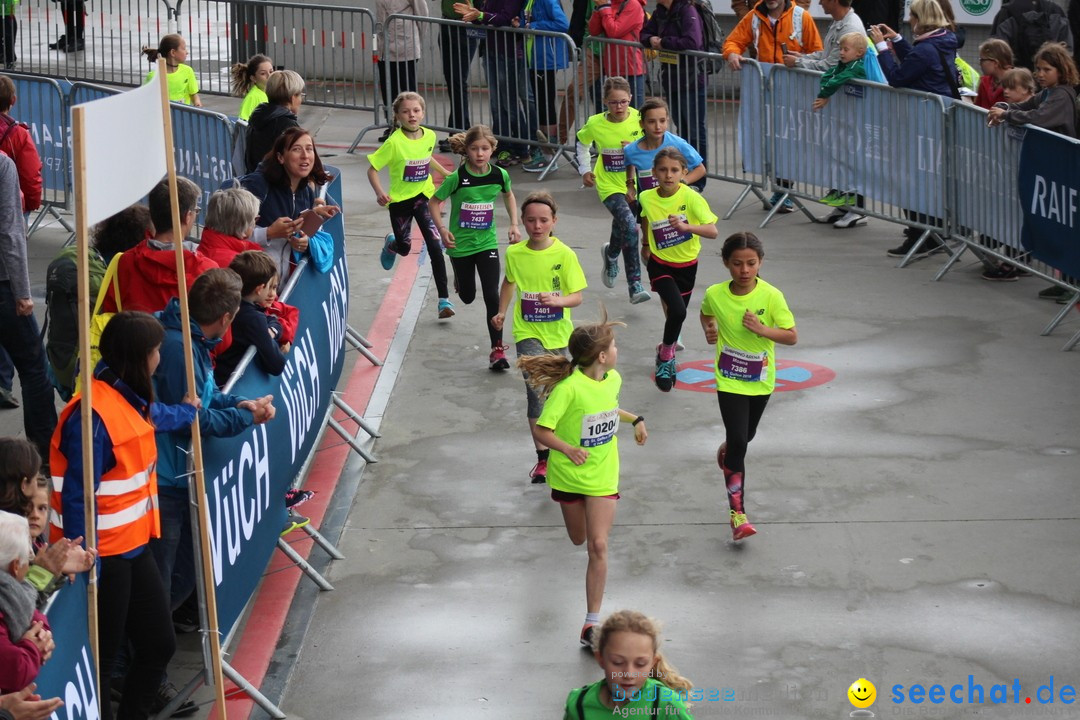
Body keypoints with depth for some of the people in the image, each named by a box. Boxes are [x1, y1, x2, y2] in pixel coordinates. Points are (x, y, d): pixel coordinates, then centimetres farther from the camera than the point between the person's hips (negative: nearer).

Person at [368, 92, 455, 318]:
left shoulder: (429, 136, -6)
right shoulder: (394, 142, -21)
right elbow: (372, 170, -16)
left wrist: (445, 172, 15)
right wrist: (379, 193, -30)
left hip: (424, 197, 2)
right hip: (399, 200, -2)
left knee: (435, 246, -12)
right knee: (404, 248, 14)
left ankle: (444, 299, -8)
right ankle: (391, 244, 55)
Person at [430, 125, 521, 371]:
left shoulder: (500, 175, -9)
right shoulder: (457, 178, -19)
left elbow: (508, 195, 14)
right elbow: (434, 202, -7)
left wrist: (514, 225, 6)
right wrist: (442, 229, -18)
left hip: (487, 243, 1)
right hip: (460, 245, -1)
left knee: (492, 295, -9)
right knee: (467, 296, 15)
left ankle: (497, 349, -3)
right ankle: (460, 278, 54)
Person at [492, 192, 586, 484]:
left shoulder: (565, 254, -12)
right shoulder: (514, 253, -5)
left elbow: (577, 296, -11)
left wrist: (558, 300, -30)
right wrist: (501, 312, 15)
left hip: (557, 332, 1)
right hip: (527, 332, 0)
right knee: (535, 389, -18)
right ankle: (543, 456, -15)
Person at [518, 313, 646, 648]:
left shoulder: (614, 379, -4)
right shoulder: (569, 387, -24)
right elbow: (541, 430, -22)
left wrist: (635, 419, 24)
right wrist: (567, 448, -37)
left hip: (603, 476, 3)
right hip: (569, 474, -3)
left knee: (598, 546, -7)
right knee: (579, 539, 14)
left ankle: (592, 623, -3)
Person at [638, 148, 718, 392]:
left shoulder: (691, 198, -20)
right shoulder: (647, 198, -12)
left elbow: (713, 231, -29)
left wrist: (685, 227, -44)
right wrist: (645, 245, 21)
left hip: (687, 264, 1)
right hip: (660, 264, -1)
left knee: (677, 313, 14)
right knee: (677, 311, -22)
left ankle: (666, 351, 44)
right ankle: (666, 355, 3)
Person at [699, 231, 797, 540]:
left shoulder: (771, 296, -17)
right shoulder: (715, 294, -11)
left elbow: (792, 336, -13)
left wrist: (762, 329, -27)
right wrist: (709, 330, -7)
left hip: (761, 380, 2)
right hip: (729, 380, -2)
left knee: (746, 435, 22)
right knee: (738, 443, -11)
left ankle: (726, 451, 59)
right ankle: (737, 514, -8)